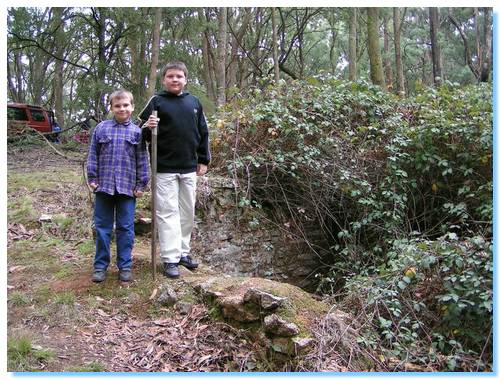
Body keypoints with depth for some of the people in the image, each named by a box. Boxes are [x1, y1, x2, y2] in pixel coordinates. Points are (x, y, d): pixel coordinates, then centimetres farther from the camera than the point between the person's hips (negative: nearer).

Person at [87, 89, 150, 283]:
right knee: (102, 227, 9)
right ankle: (100, 265, 20)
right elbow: (93, 155, 7)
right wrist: (92, 178, 2)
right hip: (104, 185, 1)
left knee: (125, 228, 6)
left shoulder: (137, 131, 1)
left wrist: (141, 184, 0)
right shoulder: (101, 128, 4)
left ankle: (125, 266, 18)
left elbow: (142, 160, 2)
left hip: (127, 187, -1)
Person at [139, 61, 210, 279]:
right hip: (165, 168, -4)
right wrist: (148, 128, -23)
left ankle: (183, 252, 25)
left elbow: (203, 133, 14)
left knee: (187, 211, 11)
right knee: (168, 212, -2)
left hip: (189, 168, 4)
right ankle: (170, 258, 3)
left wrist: (203, 160, 12)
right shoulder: (157, 101, -2)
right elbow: (143, 135, 0)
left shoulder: (194, 102, 9)